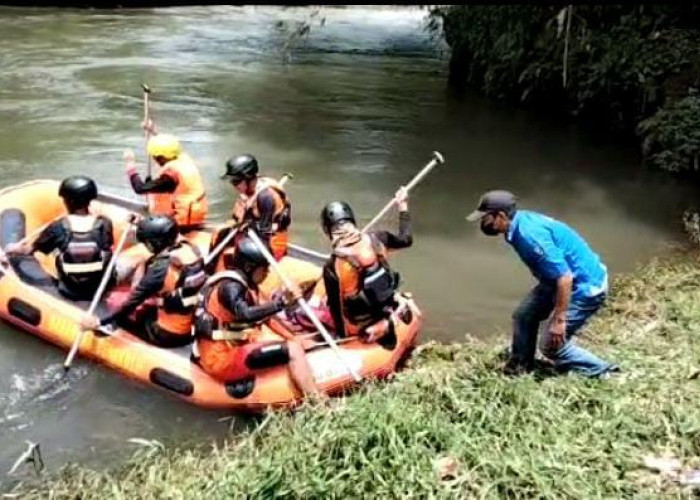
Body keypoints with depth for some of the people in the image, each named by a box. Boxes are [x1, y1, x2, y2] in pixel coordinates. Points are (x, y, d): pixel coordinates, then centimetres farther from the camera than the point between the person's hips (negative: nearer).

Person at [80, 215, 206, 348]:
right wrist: (144, 225, 26)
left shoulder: (161, 269, -23)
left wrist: (99, 322, -7)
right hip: (195, 327, 7)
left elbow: (133, 301, -15)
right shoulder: (192, 249, -5)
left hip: (169, 335, -7)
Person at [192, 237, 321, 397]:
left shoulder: (241, 284, 14)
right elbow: (246, 314, -36)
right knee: (293, 350, -17)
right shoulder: (230, 285, -16)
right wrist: (281, 303, -40)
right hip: (223, 358, -11)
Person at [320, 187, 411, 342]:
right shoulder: (376, 239, -13)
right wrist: (403, 205, 18)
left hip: (361, 331, -3)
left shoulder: (332, 267, -22)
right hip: (388, 320, 3)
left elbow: (335, 306, -12)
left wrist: (341, 336, 4)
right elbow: (406, 239, 6)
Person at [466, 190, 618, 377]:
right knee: (523, 315, 12)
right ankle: (517, 371, 25)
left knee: (552, 346, -3)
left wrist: (559, 319, -25)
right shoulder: (522, 222, 1)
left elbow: (564, 277, -30)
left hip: (585, 287, -10)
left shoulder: (530, 234, -29)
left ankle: (605, 374, 11)